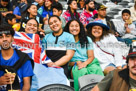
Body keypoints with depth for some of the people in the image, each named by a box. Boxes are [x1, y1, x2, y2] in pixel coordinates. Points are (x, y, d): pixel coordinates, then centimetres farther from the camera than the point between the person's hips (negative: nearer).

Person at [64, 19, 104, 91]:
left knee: (96, 69, -35)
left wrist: (84, 63, -12)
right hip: (74, 66, -2)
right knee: (82, 71, -39)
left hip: (88, 64, 2)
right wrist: (76, 63, -13)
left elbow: (91, 57, 9)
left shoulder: (87, 40, 17)